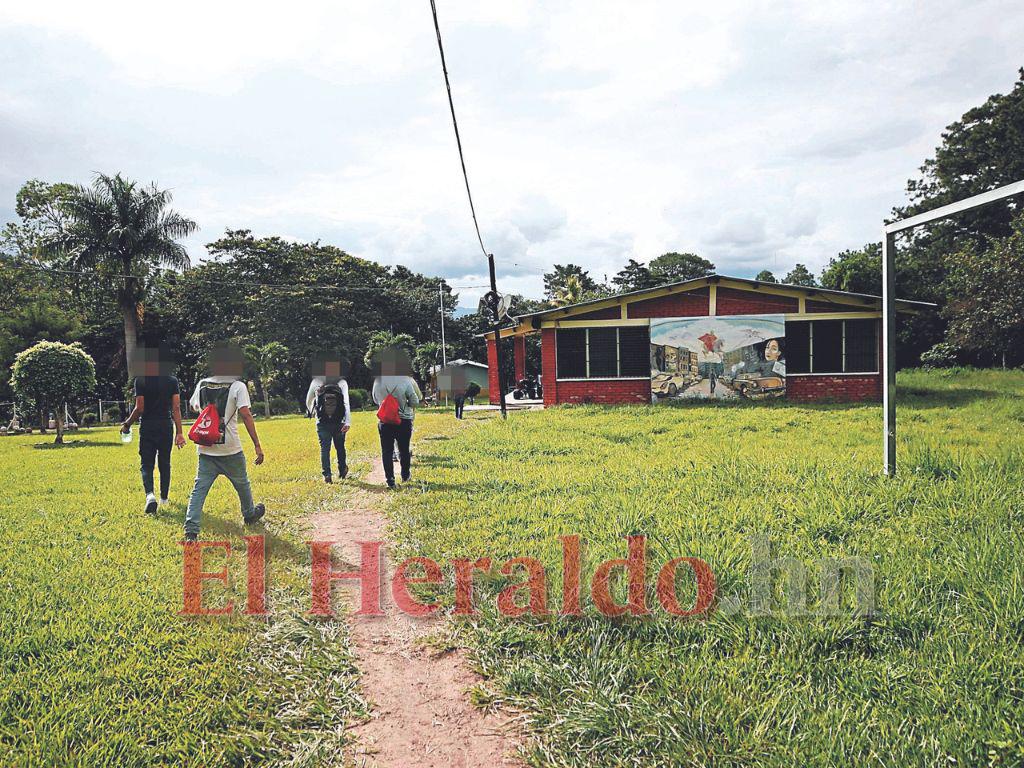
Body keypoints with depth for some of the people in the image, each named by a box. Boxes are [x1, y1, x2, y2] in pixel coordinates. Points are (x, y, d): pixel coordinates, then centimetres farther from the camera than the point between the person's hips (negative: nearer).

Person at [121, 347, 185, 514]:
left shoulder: (141, 380, -8)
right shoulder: (172, 381, 1)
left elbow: (139, 408, -11)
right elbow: (176, 408, -2)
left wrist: (127, 424, 5)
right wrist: (179, 433, -1)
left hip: (147, 427, -3)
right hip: (166, 427, 3)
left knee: (146, 464, 2)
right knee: (165, 463, 15)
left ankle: (150, 494, -21)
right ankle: (164, 497, 24)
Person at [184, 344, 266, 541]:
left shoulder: (202, 384, 6)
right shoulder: (238, 386, -8)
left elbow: (193, 407, 22)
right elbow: (245, 415, -16)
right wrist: (257, 445, -16)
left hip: (205, 449, 3)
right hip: (230, 449, -3)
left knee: (199, 488, 1)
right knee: (242, 484, 19)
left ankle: (191, 530, -10)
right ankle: (249, 514, 40)